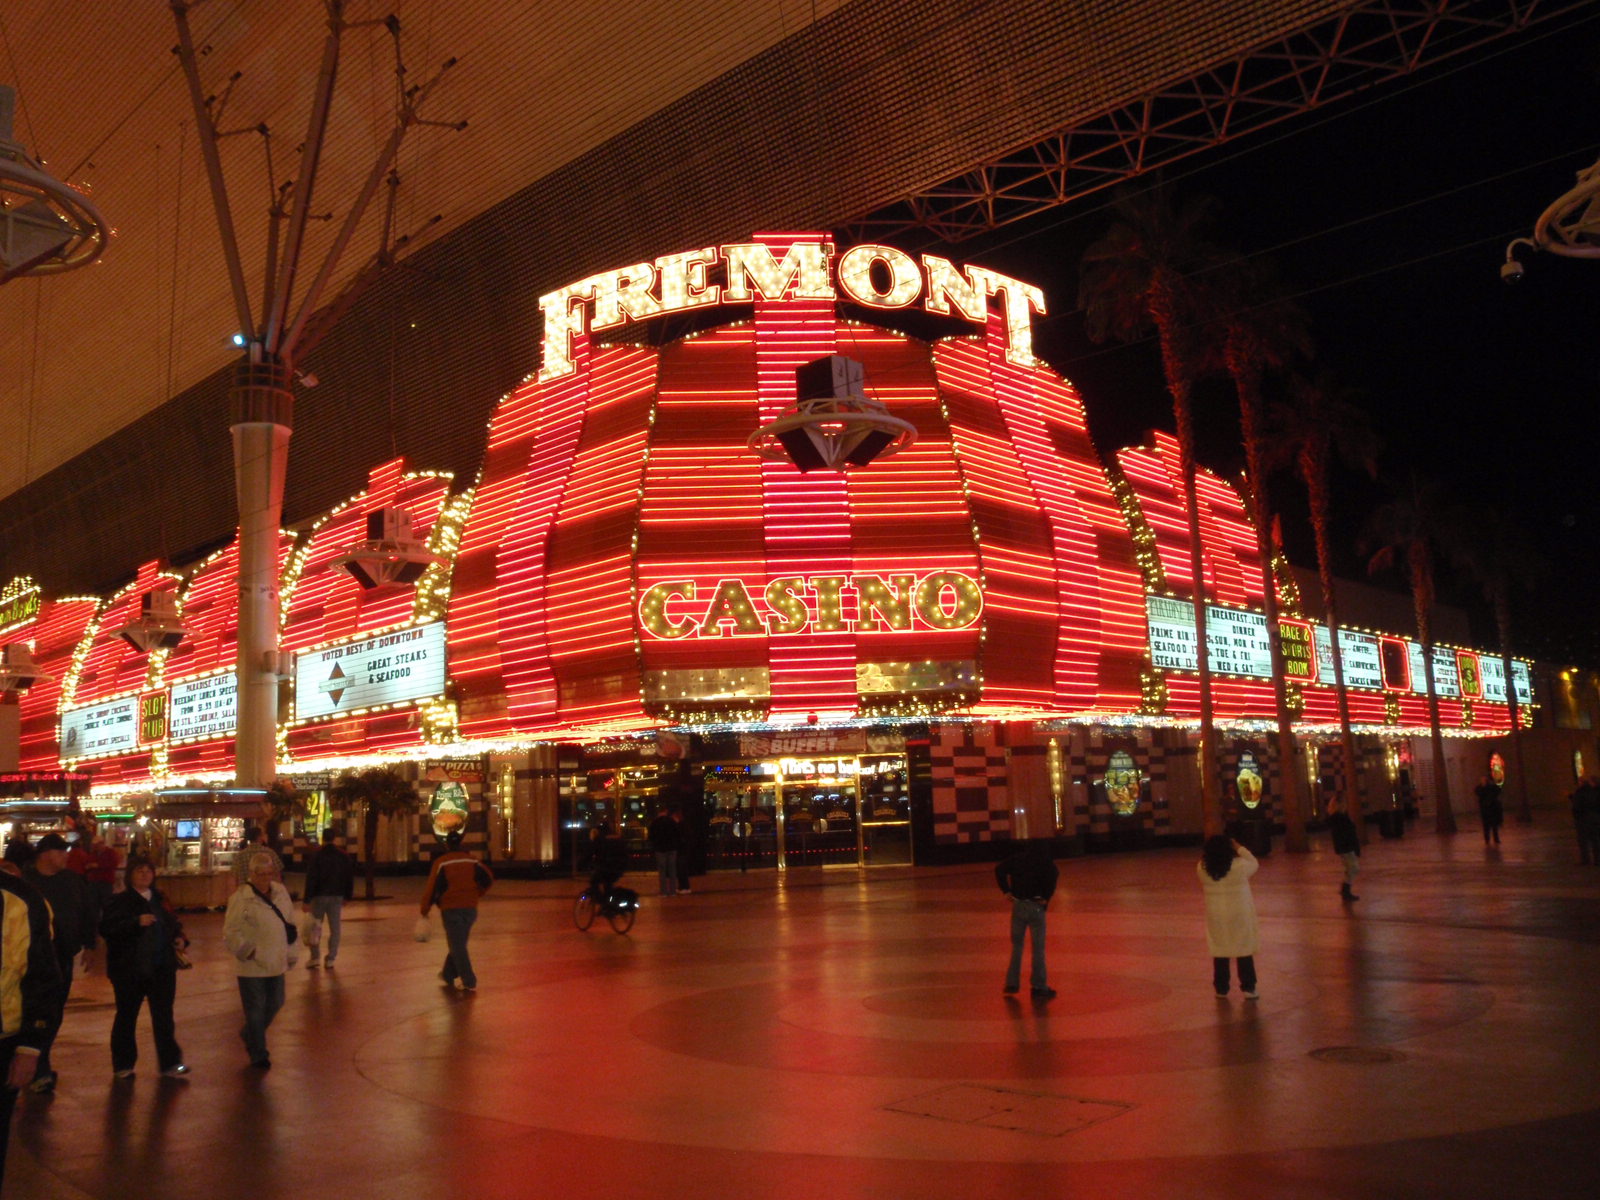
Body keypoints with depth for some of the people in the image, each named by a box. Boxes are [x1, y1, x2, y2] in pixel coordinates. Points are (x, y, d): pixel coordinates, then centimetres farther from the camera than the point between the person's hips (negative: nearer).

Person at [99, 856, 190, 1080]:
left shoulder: (160, 899, 13)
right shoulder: (119, 901, -5)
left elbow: (174, 924, 23)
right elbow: (107, 929, -18)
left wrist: (180, 939, 3)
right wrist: (137, 922, -28)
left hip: (162, 968, 4)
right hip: (129, 969, -4)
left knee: (164, 1016, 5)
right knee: (126, 1016, 8)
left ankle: (169, 1063, 11)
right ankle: (123, 1065, 22)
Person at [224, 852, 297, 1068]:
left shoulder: (281, 891, 4)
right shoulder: (241, 897, -14)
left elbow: (290, 923, 12)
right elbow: (231, 932, -13)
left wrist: (290, 953, 13)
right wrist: (248, 952, -14)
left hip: (276, 962, 6)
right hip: (251, 966, -6)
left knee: (274, 1004, 17)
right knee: (256, 1010, 4)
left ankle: (248, 1035, 42)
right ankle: (258, 1054, 18)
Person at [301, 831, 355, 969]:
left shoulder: (317, 855, -8)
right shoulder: (343, 856, 4)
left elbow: (311, 878, -11)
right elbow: (349, 877, 8)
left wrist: (307, 900, -10)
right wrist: (347, 896, 16)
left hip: (319, 896, -2)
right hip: (337, 897, 3)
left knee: (315, 927, 8)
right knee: (334, 928, 6)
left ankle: (314, 957, 4)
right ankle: (330, 959, 4)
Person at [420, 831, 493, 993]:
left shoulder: (441, 863, -7)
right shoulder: (472, 861, 5)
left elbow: (432, 888, -8)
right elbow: (489, 879, 3)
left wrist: (425, 909, 1)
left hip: (450, 908, -4)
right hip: (470, 908, 4)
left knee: (457, 946, 0)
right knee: (458, 943, 20)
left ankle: (469, 981, -4)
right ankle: (448, 975, 29)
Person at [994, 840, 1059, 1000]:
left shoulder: (1018, 858, 6)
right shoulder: (1044, 862, -4)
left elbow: (999, 869, -3)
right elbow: (1053, 874, -21)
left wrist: (1006, 891, 1)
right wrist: (1046, 898, -10)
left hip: (1018, 905, 3)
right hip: (1036, 906, -3)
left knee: (1016, 945, 15)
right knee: (1038, 947, 5)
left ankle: (1012, 984, 15)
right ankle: (1038, 986, 8)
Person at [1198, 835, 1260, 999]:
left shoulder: (1203, 868, -12)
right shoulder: (1239, 865, -19)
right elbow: (1254, 864, 2)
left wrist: (1211, 850, 6)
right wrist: (1240, 848, 7)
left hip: (1216, 916, 2)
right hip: (1239, 914, -2)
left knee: (1219, 951, 12)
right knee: (1244, 951, 9)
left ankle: (1221, 988, 19)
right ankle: (1248, 987, 13)